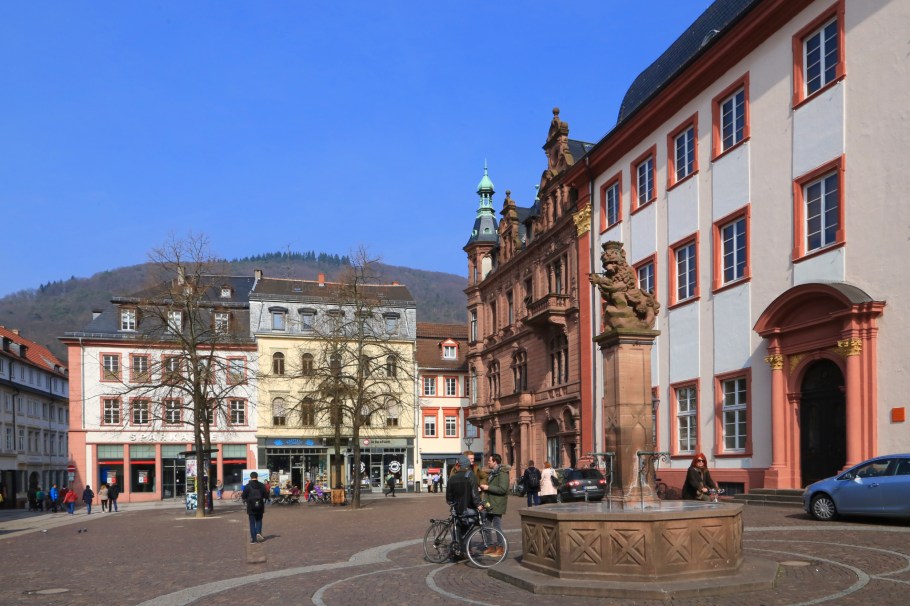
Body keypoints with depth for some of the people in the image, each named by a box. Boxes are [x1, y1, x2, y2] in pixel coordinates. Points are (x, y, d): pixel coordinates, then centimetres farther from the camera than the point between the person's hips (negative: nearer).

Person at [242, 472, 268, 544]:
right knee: (259, 520, 17)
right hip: (260, 507, 2)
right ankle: (258, 533, -4)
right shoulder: (262, 485, -1)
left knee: (252, 522, 5)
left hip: (251, 507, -2)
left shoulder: (247, 486, -7)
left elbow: (243, 497, -6)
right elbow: (266, 496, 0)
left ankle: (253, 538, 3)